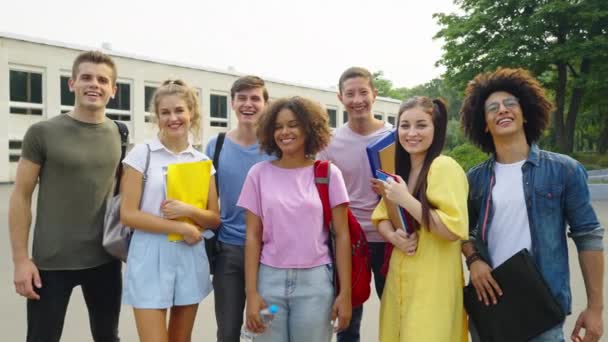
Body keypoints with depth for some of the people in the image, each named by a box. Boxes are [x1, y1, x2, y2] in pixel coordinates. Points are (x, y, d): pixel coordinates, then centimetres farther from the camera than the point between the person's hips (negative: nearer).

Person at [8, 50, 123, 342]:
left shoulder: (119, 135, 3)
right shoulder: (42, 133, -7)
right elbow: (21, 197, -5)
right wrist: (21, 259, -9)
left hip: (106, 260, 3)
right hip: (51, 263, -3)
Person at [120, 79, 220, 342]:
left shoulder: (202, 161, 5)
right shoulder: (142, 153, -4)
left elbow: (214, 219, 4)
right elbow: (128, 214, -9)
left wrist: (188, 211, -15)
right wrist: (181, 228, -13)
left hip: (190, 258, 4)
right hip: (151, 258, -3)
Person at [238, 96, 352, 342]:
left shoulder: (328, 174, -2)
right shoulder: (259, 173, 0)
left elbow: (342, 235, 0)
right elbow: (252, 237, 1)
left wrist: (345, 291, -4)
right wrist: (251, 292, -3)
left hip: (314, 280, 0)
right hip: (270, 279, 1)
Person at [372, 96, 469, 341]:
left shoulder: (444, 166, -14)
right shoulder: (399, 170, 11)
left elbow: (454, 229, -21)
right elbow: (381, 217, 11)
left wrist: (406, 200, -21)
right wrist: (393, 236, -11)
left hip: (433, 284, -7)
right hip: (399, 279, 7)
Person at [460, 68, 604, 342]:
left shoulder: (564, 170, -5)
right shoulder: (476, 178, 3)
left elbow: (588, 236, -3)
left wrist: (595, 306, -5)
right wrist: (473, 259, -7)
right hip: (489, 299, 3)